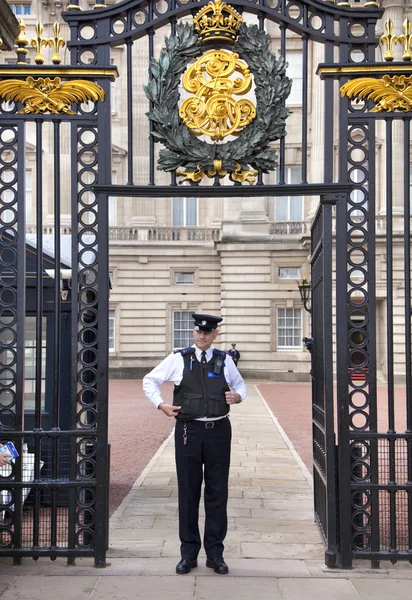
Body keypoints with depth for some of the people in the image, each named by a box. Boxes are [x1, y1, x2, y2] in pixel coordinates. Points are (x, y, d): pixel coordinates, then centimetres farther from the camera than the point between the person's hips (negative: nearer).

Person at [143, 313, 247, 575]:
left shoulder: (225, 360, 7)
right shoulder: (179, 358, 2)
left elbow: (240, 384, 22)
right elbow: (150, 380, 11)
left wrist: (238, 396, 0)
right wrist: (160, 404, -3)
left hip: (219, 431, 1)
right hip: (188, 430, -1)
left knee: (218, 493, 6)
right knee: (188, 492, 5)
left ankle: (215, 553, 18)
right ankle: (189, 553, 17)